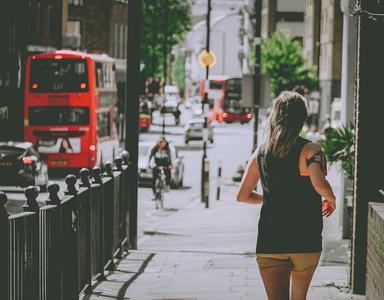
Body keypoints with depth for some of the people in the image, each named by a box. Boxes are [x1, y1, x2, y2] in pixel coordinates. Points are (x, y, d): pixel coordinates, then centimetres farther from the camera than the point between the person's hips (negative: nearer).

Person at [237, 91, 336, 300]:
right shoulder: (309, 150, -10)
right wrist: (331, 199, -4)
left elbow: (242, 195, 8)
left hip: (269, 244, 1)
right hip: (306, 243, -1)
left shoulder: (260, 153, 4)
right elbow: (319, 184, -26)